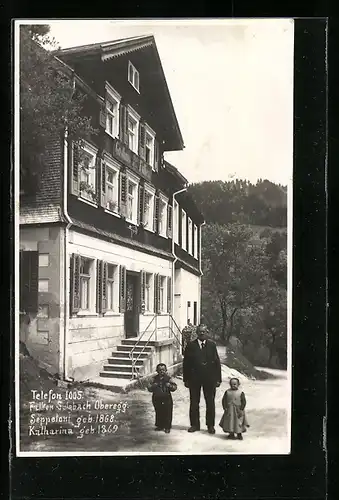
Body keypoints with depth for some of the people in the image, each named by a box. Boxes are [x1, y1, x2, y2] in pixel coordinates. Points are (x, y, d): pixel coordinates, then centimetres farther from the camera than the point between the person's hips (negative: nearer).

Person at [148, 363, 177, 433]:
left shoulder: (168, 378, -2)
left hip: (167, 399, -2)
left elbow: (174, 387, -2)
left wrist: (170, 386, -21)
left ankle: (167, 427, 11)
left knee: (167, 413, 1)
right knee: (158, 413, 12)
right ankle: (160, 426, 26)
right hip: (157, 399, 2)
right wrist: (153, 386, -18)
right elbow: (149, 388, 2)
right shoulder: (154, 379, 3)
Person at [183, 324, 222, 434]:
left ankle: (210, 425, 19)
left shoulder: (212, 345, 1)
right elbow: (186, 363, 1)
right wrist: (186, 379, -3)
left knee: (210, 403, 7)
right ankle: (195, 424, 21)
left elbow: (217, 362, 1)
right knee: (194, 403, 8)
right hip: (194, 378, 0)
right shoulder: (191, 345, 0)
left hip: (209, 378, 0)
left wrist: (218, 379, -4)